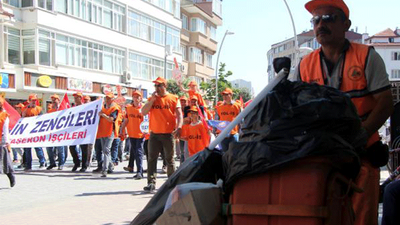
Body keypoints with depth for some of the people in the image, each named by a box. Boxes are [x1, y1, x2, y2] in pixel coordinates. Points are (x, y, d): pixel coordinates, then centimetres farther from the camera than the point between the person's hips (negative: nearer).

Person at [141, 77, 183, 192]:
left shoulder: (173, 98, 2)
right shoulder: (152, 99, 11)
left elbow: (179, 114, -4)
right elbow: (143, 112, 1)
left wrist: (179, 127, -19)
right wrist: (152, 99, -6)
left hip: (168, 134, -2)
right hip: (154, 134, 2)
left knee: (169, 159, 8)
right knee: (152, 158, -3)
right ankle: (151, 182, -2)